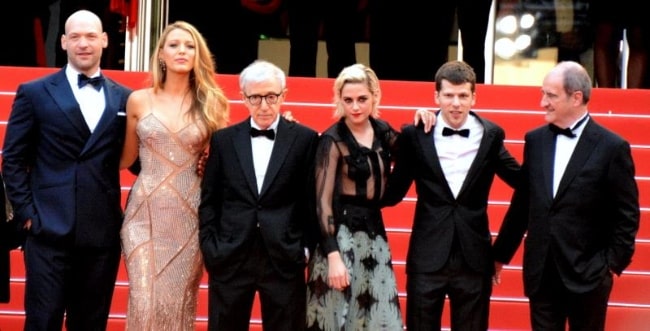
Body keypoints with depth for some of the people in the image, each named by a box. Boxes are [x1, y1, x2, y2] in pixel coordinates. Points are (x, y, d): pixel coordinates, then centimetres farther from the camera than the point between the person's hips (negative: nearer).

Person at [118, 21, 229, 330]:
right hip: (146, 213, 0)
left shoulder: (210, 104, 4)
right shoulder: (139, 100, 4)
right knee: (145, 301, -7)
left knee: (179, 303, 3)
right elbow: (127, 158, 15)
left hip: (189, 216, 0)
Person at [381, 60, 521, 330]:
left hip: (474, 257, 1)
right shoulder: (415, 135, -2)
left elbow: (521, 180, 10)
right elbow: (394, 192, 2)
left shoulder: (490, 135, 1)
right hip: (427, 257, -1)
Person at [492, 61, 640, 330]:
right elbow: (521, 204, 11)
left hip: (587, 274, -4)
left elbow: (626, 215, -4)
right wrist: (501, 253, 12)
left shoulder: (612, 147, -7)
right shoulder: (535, 140, 6)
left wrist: (613, 263, -7)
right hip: (541, 271, 4)